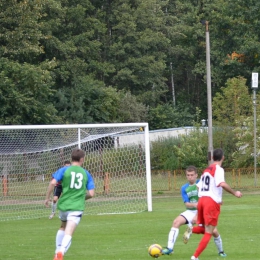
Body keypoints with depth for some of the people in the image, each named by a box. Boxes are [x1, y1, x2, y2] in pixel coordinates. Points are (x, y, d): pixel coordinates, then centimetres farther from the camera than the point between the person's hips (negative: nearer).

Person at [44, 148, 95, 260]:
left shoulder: (64, 170, 3)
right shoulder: (86, 174, 7)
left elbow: (53, 183, -11)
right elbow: (91, 194, 4)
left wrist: (47, 197, 0)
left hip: (64, 204, 2)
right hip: (77, 207, -2)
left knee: (63, 227, 28)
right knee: (68, 233, -11)